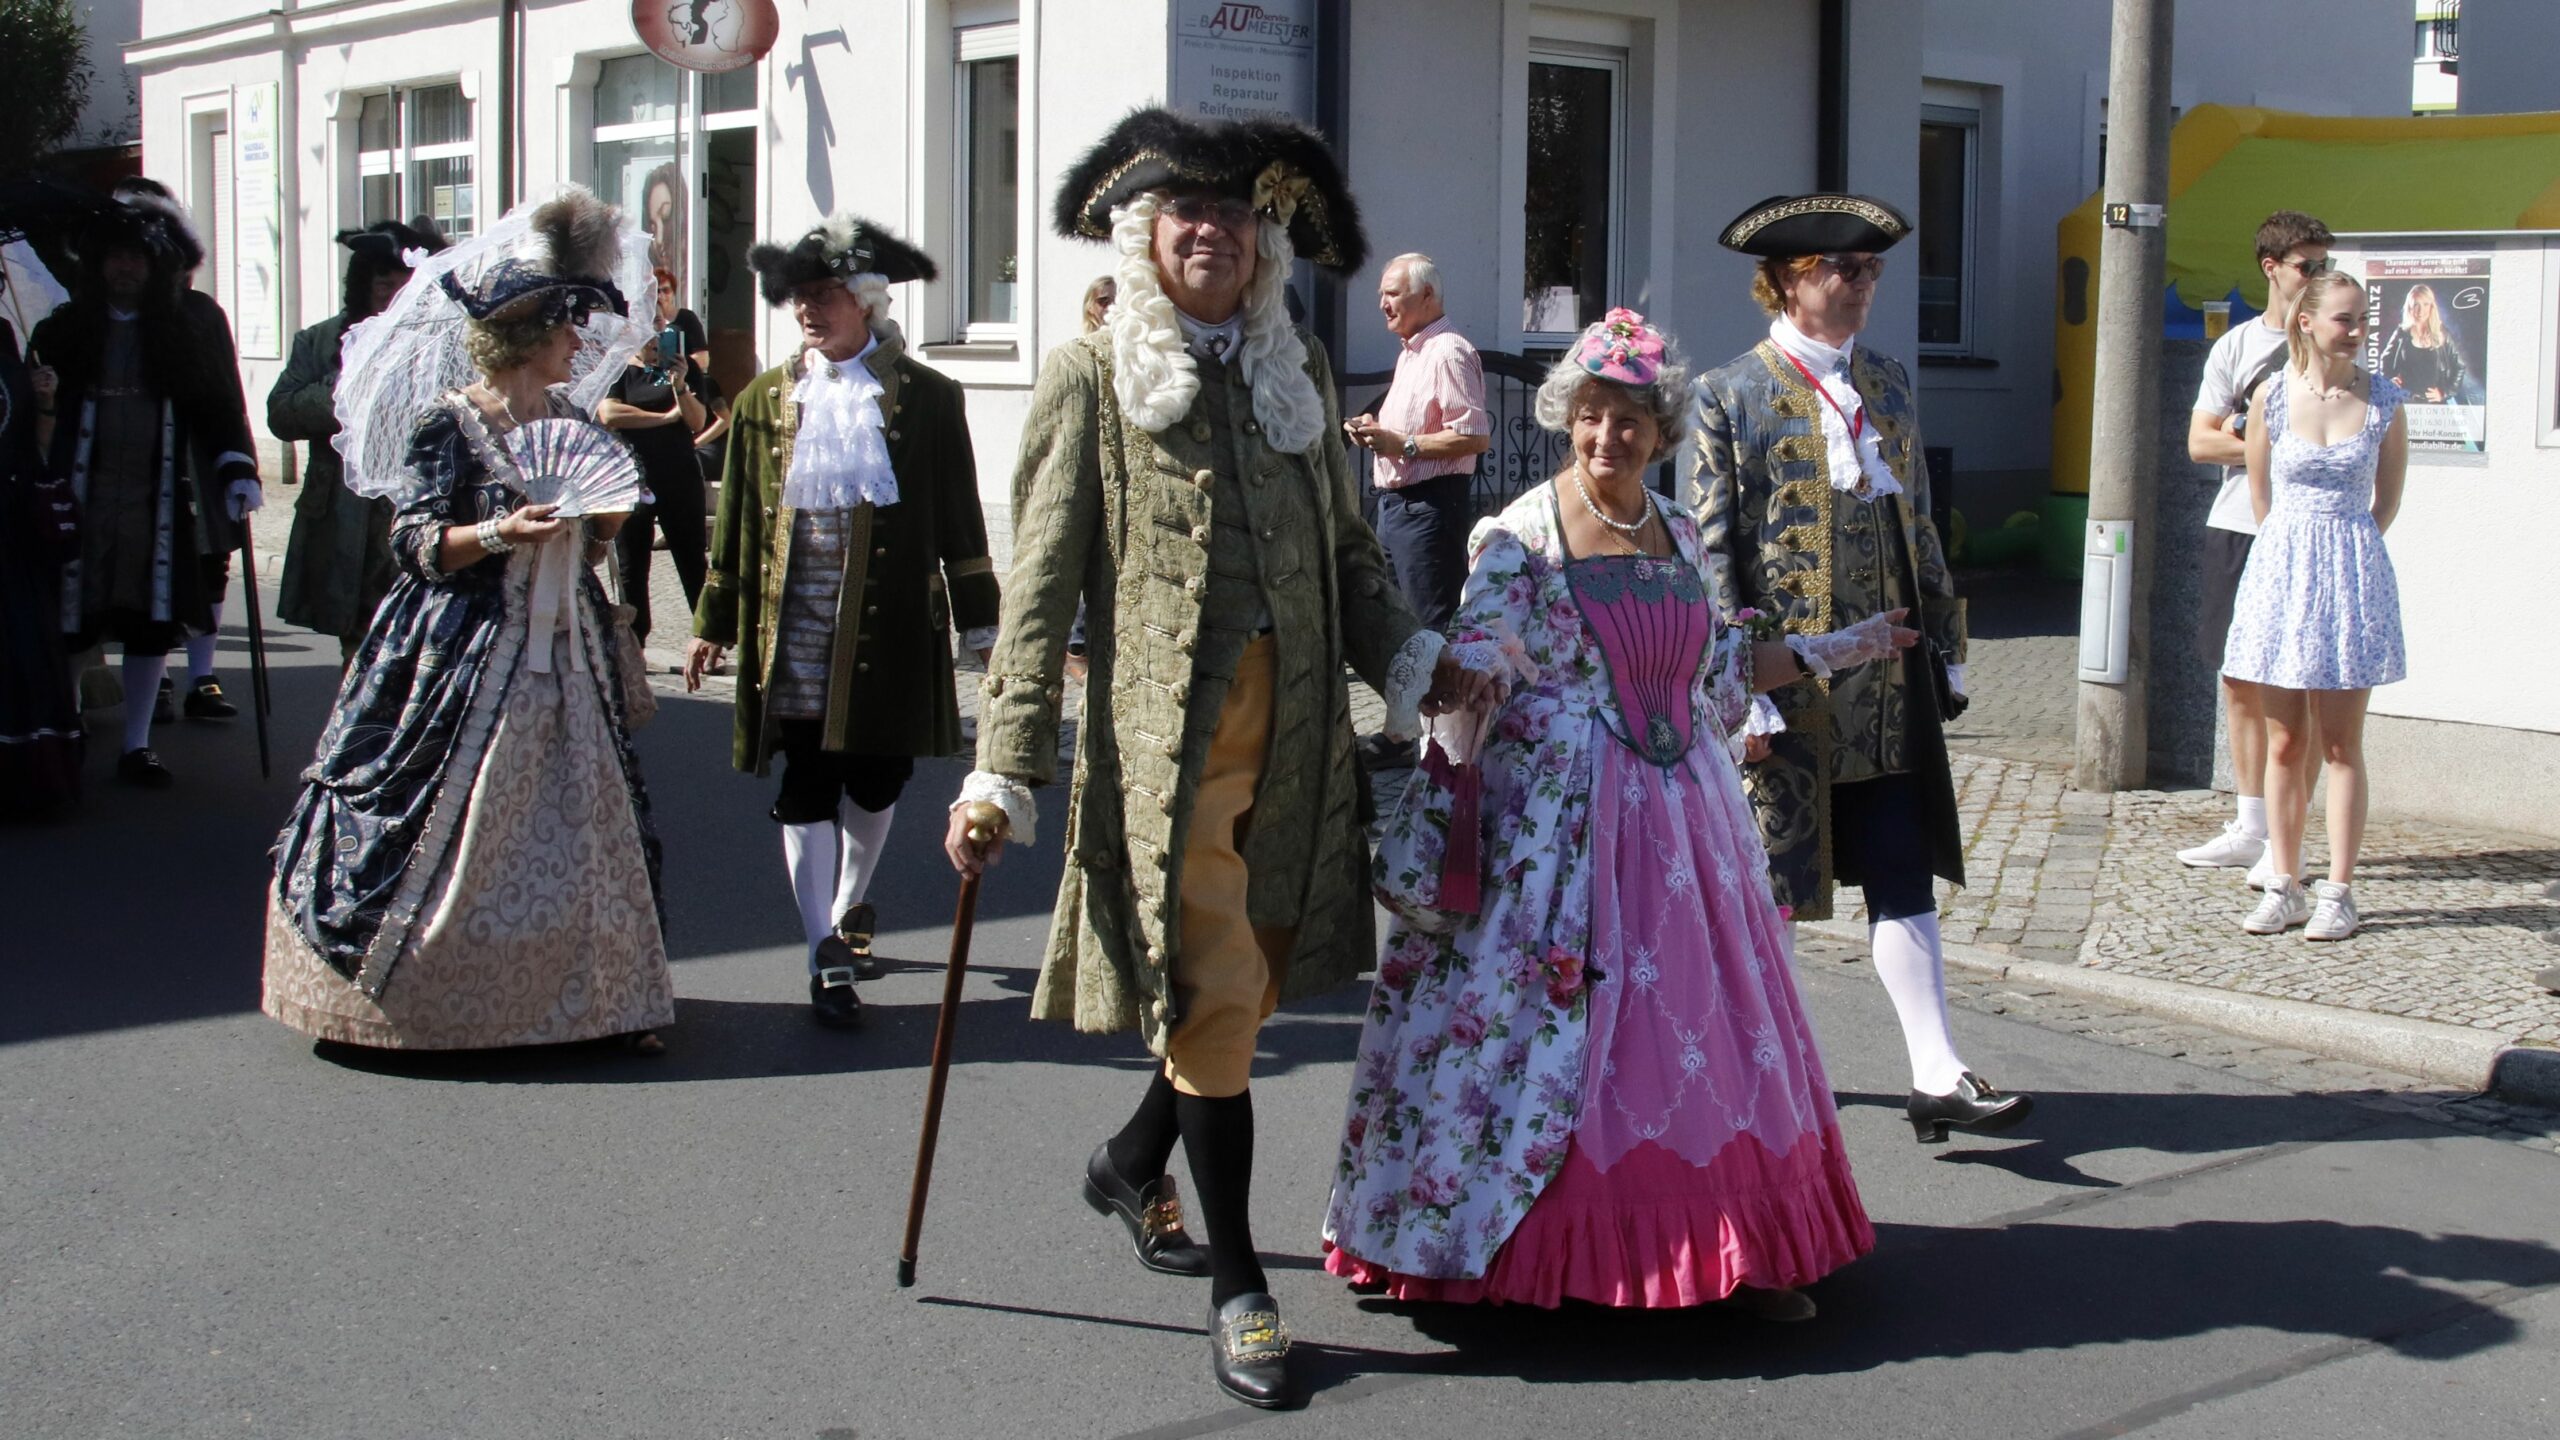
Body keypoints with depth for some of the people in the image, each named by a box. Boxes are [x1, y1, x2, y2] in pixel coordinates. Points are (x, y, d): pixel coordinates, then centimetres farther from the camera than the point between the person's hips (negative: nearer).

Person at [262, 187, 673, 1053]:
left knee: (587, 821, 6)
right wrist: (498, 535, -25)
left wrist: (603, 519, -5)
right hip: (468, 650, -6)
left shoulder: (570, 420, 10)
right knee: (453, 831, -2)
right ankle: (414, 991, 12)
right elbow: (416, 543, -11)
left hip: (564, 650, 6)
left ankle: (600, 995, 12)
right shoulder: (448, 423, -8)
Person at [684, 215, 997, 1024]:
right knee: (806, 789, 0)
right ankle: (828, 962, 5)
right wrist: (714, 622, 9)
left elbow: (960, 522, 3)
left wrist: (980, 623, 2)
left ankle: (850, 909, 36)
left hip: (889, 626, -1)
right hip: (795, 625, 1)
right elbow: (737, 521, 10)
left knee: (876, 778, 9)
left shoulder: (927, 399, 0)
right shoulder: (768, 400, 6)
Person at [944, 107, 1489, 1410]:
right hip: (1163, 730, -5)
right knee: (1214, 996, -5)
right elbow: (1040, 587, -4)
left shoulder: (1299, 371, 13)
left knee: (1250, 982, 12)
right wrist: (1003, 772, -9)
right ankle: (1237, 1287, 7)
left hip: (1295, 730, 5)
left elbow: (1346, 549, 19)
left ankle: (1132, 1161, 39)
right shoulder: (1092, 375, -1)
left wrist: (1413, 661, 2)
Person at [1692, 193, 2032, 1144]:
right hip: (1786, 682, -5)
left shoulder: (1886, 383, 12)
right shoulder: (1733, 396, -6)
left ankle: (1937, 1080, -1)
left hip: (1887, 681, 5)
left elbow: (1917, 521, 17)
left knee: (1903, 878, 1)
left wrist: (1945, 643, 12)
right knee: (1769, 883, 8)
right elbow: (1715, 554, -9)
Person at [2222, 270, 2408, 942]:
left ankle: (2338, 890, 7)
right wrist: (2294, 550, 13)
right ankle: (2284, 886, 13)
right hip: (2282, 568, 1)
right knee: (2283, 743, 6)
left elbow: (2388, 497, 9)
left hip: (2353, 576, -1)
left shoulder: (2382, 401, -3)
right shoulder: (2272, 396, -3)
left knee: (2341, 744, 3)